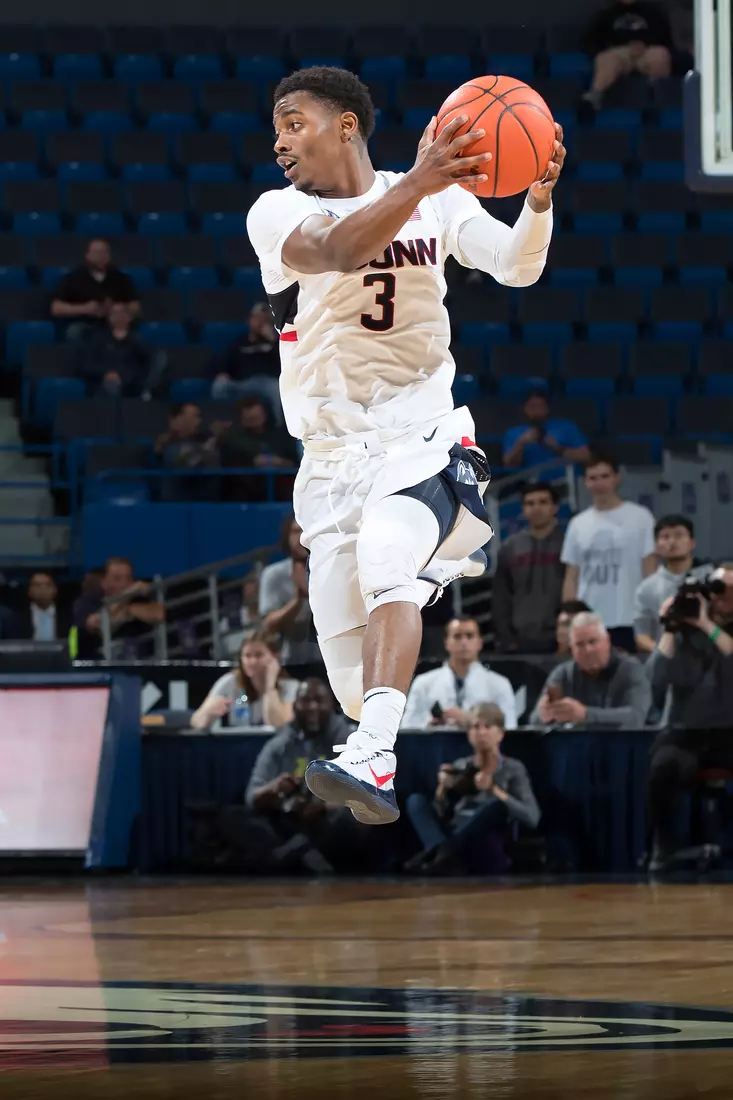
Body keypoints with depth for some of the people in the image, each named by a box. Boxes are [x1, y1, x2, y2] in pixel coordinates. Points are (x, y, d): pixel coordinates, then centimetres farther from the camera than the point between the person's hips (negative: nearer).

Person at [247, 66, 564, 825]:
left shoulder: (438, 201, 2)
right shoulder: (277, 214, -3)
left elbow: (515, 265, -10)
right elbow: (337, 249, -25)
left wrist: (538, 198, -32)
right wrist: (419, 183, -41)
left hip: (422, 435, -2)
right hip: (333, 456, 2)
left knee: (386, 559, -35)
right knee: (355, 683, 0)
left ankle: (372, 759, -46)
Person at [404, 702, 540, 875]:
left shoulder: (513, 769, 10)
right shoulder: (460, 766, 20)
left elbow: (532, 818, -4)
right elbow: (438, 815, 17)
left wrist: (493, 790, -13)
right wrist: (443, 788, -2)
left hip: (486, 849, -4)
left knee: (494, 804, -31)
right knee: (416, 801, -15)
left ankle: (439, 852, -40)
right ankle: (443, 851, -43)